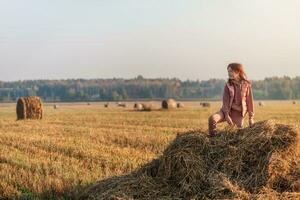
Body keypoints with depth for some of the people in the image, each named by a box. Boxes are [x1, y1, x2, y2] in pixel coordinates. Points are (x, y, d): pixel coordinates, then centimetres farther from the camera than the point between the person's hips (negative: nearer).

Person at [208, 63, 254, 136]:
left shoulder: (246, 85, -3)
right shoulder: (228, 85, -1)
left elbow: (249, 101, 1)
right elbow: (225, 101, -4)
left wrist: (251, 117, 2)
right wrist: (226, 115, -15)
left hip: (239, 113, 0)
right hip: (228, 110, 0)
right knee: (212, 118, -24)